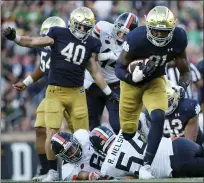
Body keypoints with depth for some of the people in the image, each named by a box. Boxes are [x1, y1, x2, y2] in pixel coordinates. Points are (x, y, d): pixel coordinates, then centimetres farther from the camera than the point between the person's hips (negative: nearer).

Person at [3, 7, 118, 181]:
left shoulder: (90, 44, 5)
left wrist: (109, 93, 15)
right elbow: (33, 42, 2)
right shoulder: (58, 34, -3)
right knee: (52, 134, -9)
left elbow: (95, 72, 13)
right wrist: (14, 37, -13)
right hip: (55, 92, -2)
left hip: (77, 93, 2)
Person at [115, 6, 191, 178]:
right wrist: (132, 76, -39)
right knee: (128, 130, 6)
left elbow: (185, 71, -7)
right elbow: (119, 68, -19)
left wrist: (182, 86, -28)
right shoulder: (136, 39, -31)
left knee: (158, 117, -25)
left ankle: (146, 165, -18)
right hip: (132, 82, -1)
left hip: (155, 81, 1)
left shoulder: (178, 39, -20)